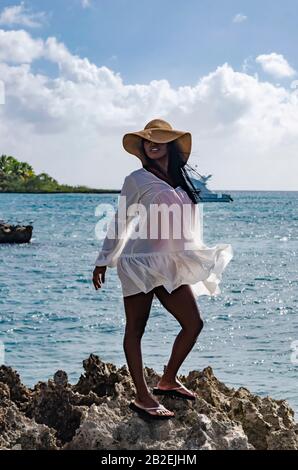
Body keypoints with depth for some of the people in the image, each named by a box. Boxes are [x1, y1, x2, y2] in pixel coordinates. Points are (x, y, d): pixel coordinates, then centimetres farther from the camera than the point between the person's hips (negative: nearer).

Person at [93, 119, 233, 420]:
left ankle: (168, 381, 17)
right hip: (140, 260, -6)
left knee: (193, 323, 1)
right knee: (135, 329, -1)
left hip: (171, 265, 6)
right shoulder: (137, 179, -2)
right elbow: (120, 223, 2)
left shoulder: (183, 180, 13)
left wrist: (201, 260, 23)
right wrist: (103, 260, 4)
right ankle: (142, 398, 1)